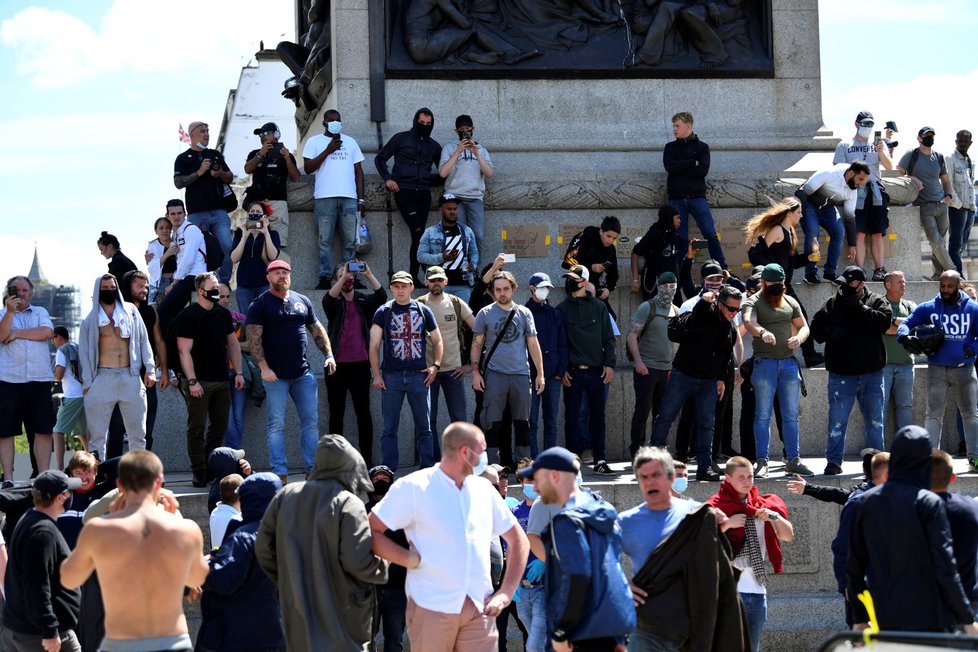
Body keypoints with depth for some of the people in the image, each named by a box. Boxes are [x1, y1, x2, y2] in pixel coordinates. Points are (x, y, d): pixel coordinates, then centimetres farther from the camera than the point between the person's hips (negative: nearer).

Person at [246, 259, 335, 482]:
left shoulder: (302, 301, 14)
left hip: (303, 373, 5)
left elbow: (317, 330, 20)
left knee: (311, 421, 4)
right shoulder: (260, 304, 0)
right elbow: (254, 338, -8)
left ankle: (313, 469, 9)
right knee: (277, 424, -2)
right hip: (275, 375, -5)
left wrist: (329, 355, 7)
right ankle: (280, 473, 0)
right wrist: (263, 367, -18)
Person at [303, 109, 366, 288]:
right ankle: (325, 279, -7)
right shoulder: (314, 142, 11)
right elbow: (308, 168, 0)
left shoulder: (350, 142, 20)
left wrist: (361, 198, 8)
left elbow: (358, 171, 18)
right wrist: (328, 150, -6)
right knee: (325, 241, -6)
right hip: (324, 198, -2)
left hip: (349, 198, 2)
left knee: (350, 241, -2)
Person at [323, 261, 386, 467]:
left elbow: (381, 296, -11)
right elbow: (328, 299, -19)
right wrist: (344, 276, -29)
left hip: (360, 364, 1)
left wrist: (368, 275, -23)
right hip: (337, 365, -1)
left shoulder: (363, 300, 7)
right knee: (336, 413, 5)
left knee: (363, 412, 3)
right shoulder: (334, 302, 4)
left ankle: (367, 458, 6)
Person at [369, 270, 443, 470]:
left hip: (418, 375, 1)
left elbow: (437, 340, 13)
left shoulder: (423, 311, 7)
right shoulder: (383, 312, 3)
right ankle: (387, 471, 4)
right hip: (391, 376, -1)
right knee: (390, 428, 2)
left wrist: (435, 365, -2)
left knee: (424, 427, 5)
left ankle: (428, 469, 10)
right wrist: (376, 374, -7)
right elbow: (374, 345, 1)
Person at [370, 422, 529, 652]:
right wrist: (409, 559, -13)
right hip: (432, 608, -4)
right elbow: (369, 532, -5)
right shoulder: (413, 487, -2)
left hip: (479, 609, 4)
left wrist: (506, 593, 8)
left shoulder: (484, 489, 13)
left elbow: (518, 540, 19)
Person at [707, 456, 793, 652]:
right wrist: (727, 524, -20)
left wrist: (775, 517, -8)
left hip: (757, 591, 5)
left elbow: (788, 535, 10)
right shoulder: (717, 507, -2)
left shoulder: (763, 506, 13)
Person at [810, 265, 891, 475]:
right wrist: (830, 332, -12)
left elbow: (885, 321, -15)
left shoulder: (876, 301, 3)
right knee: (837, 420, -2)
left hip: (871, 373, 0)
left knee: (875, 420, 9)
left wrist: (860, 307, -16)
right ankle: (833, 462, 6)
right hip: (841, 374, 0)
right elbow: (815, 328, 8)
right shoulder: (833, 304, 6)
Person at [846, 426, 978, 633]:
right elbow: (944, 567, -13)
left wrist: (859, 618, 16)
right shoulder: (929, 503, -11)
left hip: (882, 617, 4)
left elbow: (854, 567, 6)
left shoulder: (864, 502, 2)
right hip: (927, 620, -4)